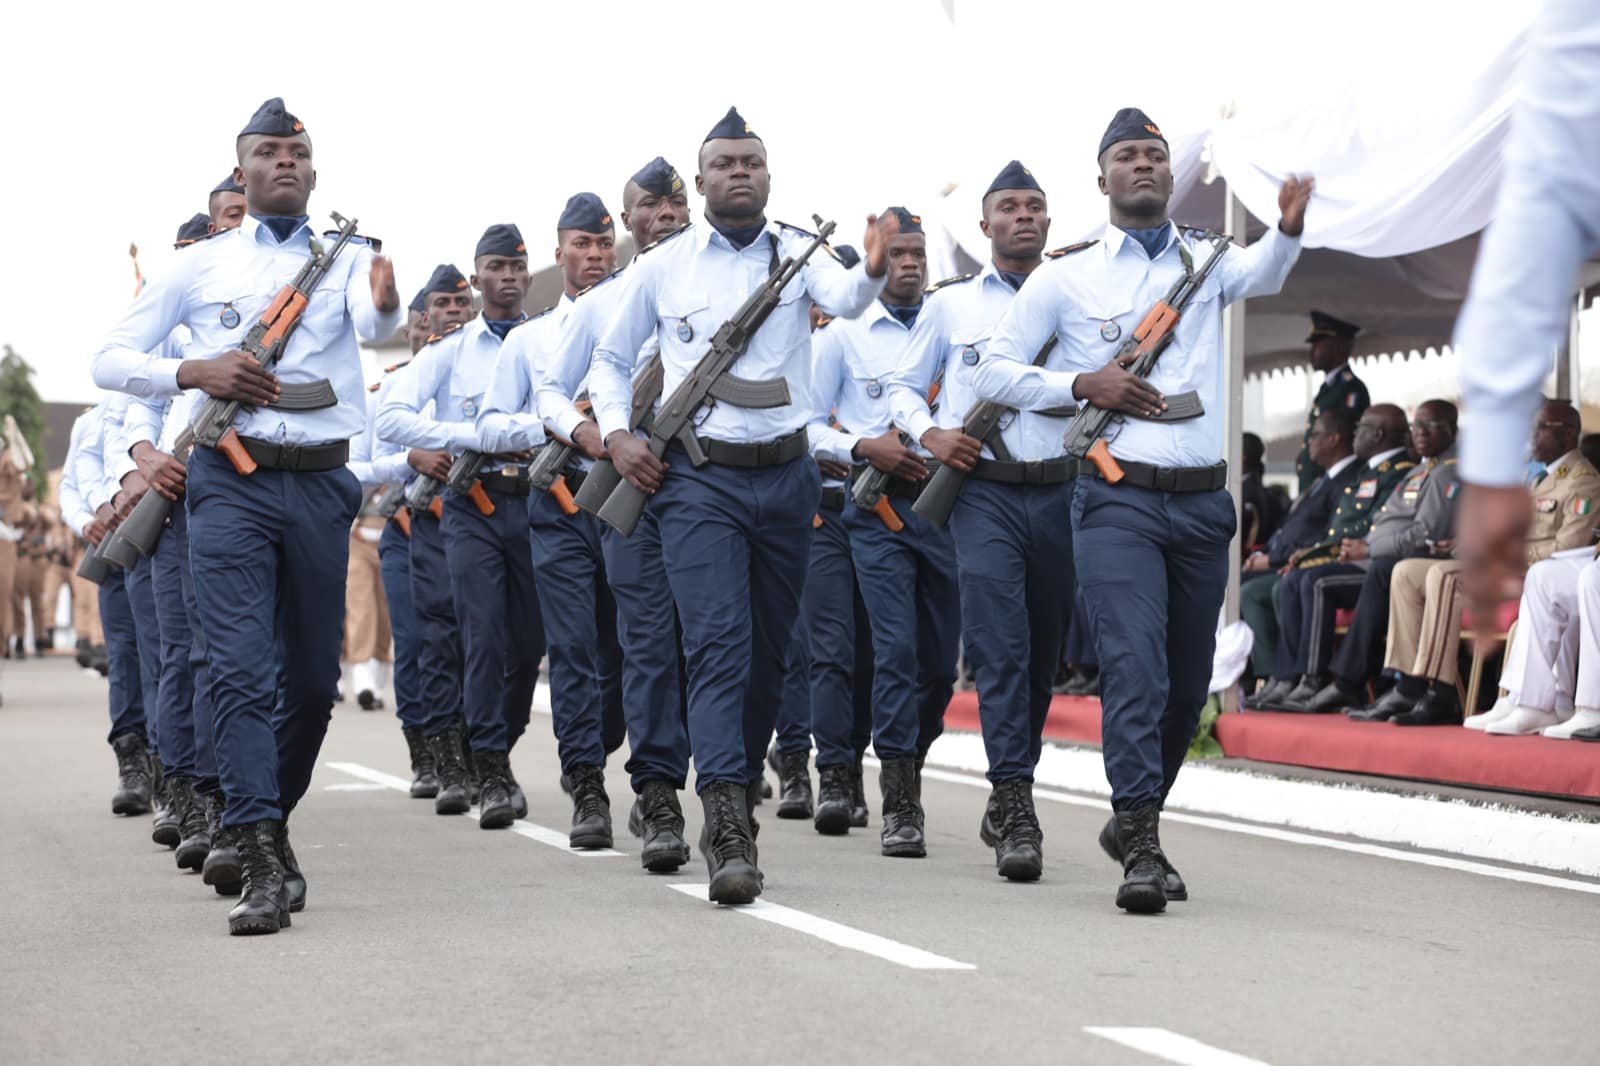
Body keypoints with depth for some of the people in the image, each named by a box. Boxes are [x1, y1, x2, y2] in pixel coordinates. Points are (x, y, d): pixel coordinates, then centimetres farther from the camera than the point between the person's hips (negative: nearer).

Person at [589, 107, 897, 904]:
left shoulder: (797, 251, 5)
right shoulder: (662, 269, 6)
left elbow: (843, 299, -17)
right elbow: (611, 359, 17)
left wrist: (872, 271, -40)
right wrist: (615, 434, 0)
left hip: (785, 478, 2)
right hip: (697, 480, -2)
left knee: (768, 651, 12)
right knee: (718, 644, -15)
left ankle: (738, 800, 31)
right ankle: (728, 832, -23)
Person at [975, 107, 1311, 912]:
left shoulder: (1206, 263, 13)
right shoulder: (1065, 280, 7)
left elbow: (1262, 272, -9)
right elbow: (995, 372, 7)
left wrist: (1290, 226, -31)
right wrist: (1082, 384, -9)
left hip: (1202, 501, 3)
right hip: (1118, 501, -3)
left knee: (1187, 683, 10)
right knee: (1134, 670, -15)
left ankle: (1133, 821, 28)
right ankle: (1142, 847, -15)